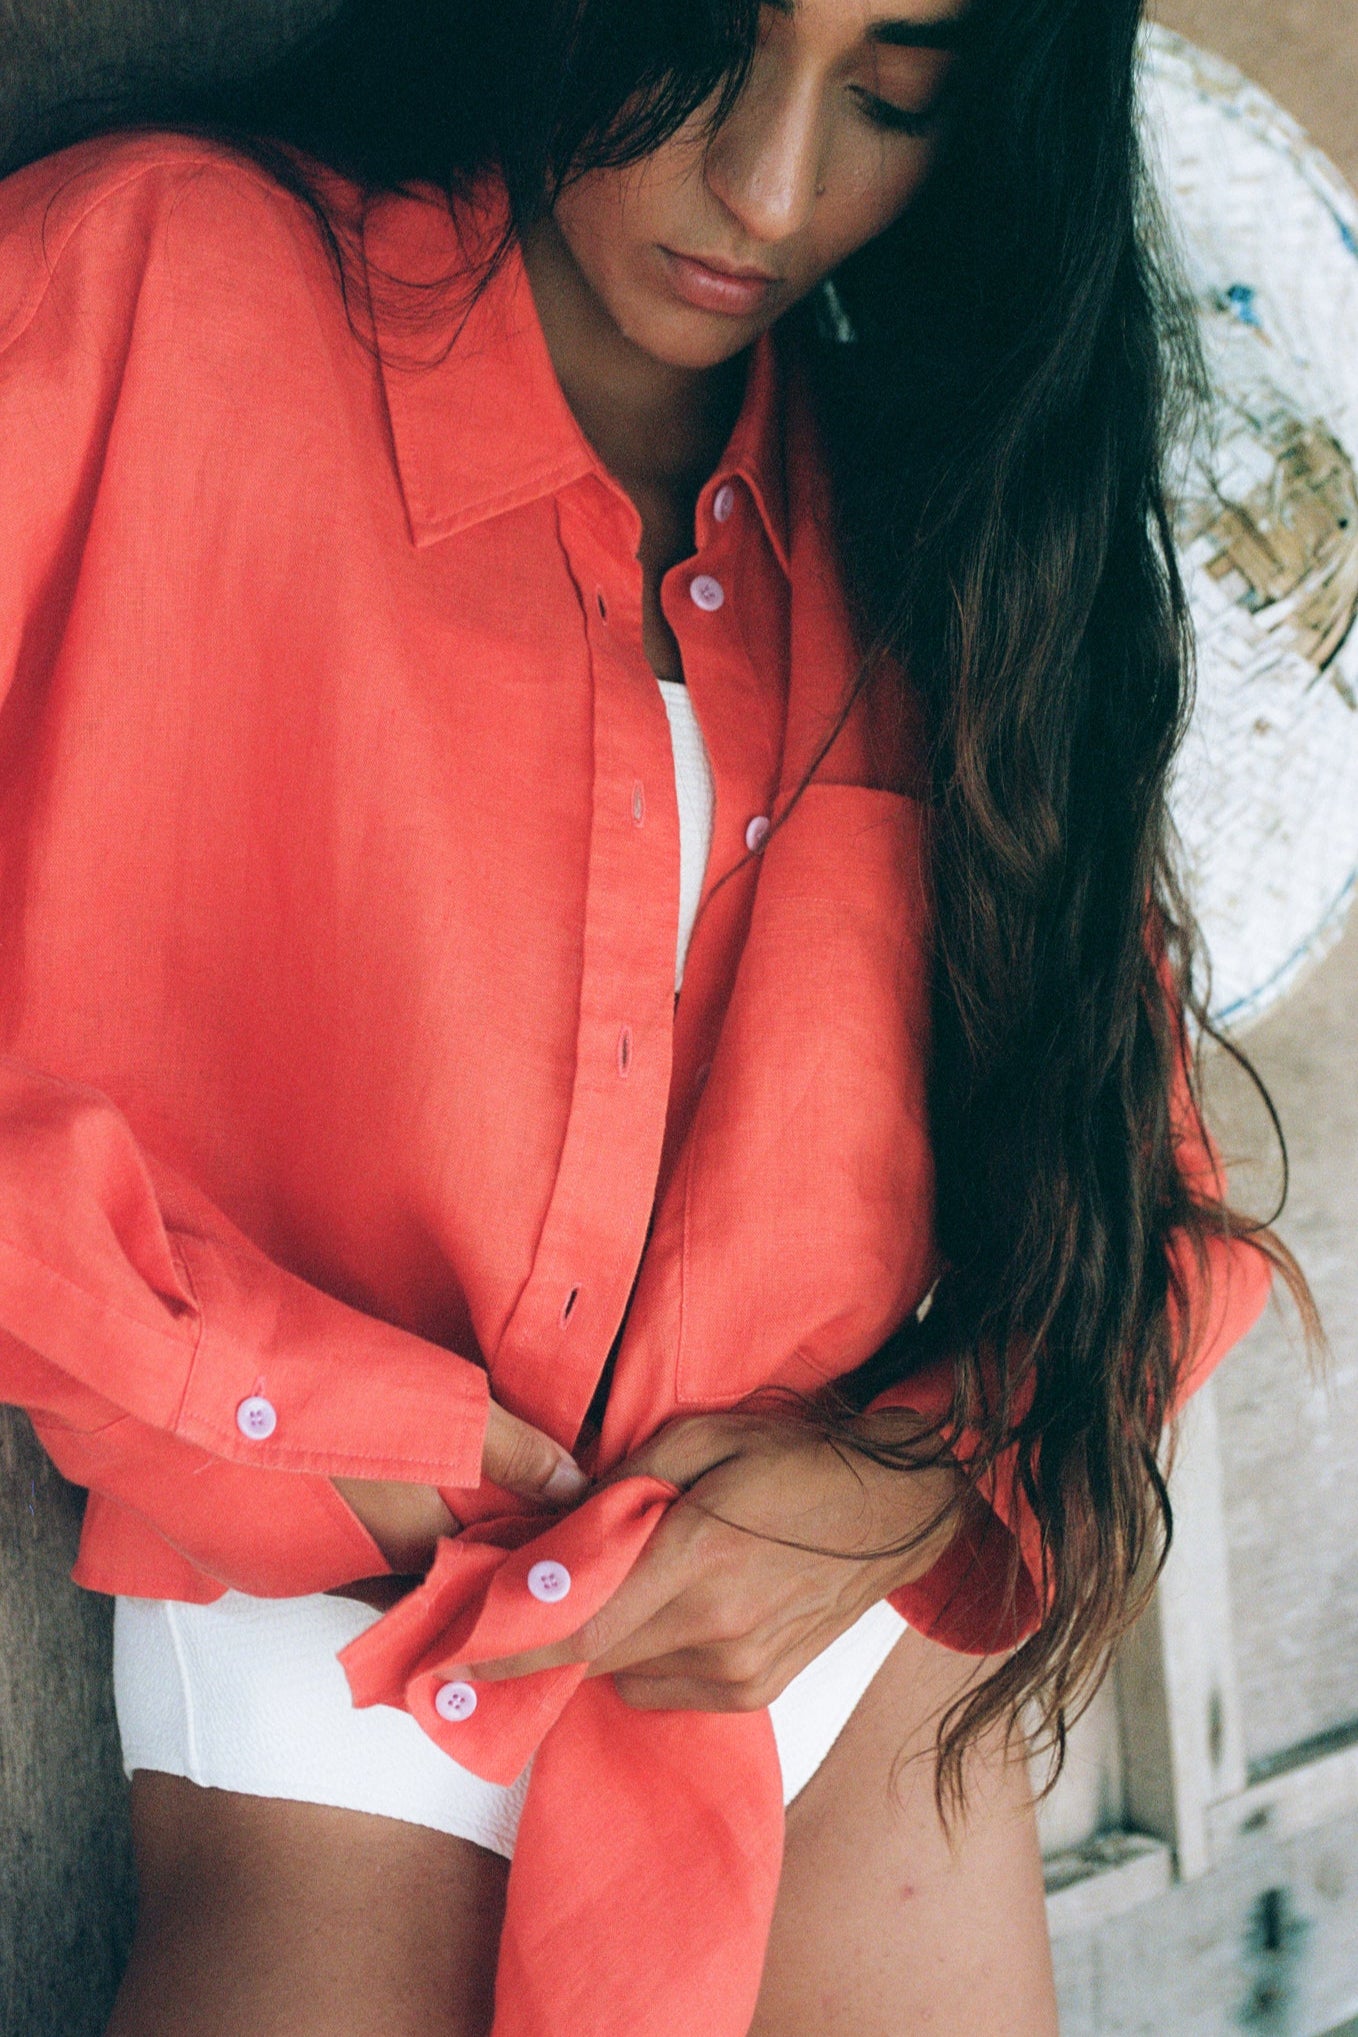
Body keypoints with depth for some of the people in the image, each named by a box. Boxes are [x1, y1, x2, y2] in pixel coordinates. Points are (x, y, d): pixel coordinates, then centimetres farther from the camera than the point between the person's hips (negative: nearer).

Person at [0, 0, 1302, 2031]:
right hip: (343, 1681, -3)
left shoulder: (945, 506, 3)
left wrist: (912, 1473, -10)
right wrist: (315, 1424, -17)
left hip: (874, 1674, 4)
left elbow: (1134, 1153, 6)